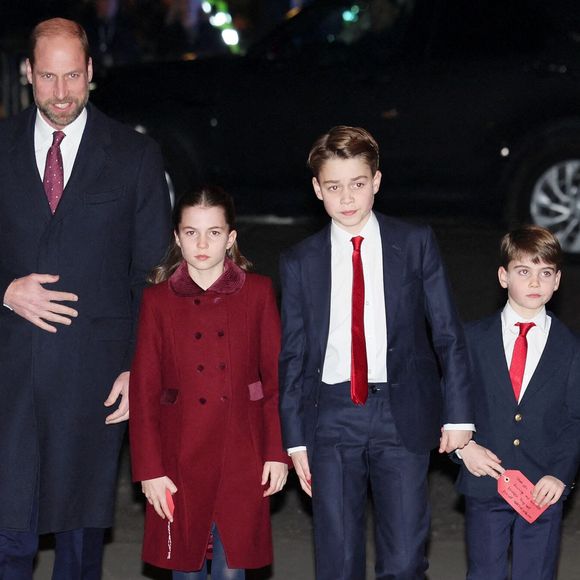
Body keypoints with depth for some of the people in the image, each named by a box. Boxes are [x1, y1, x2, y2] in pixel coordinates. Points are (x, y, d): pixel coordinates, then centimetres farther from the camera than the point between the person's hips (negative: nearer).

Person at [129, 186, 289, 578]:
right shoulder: (159, 300, 0)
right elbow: (144, 391, 1)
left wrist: (278, 452, -3)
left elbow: (277, 379, 2)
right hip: (181, 455, 1)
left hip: (241, 455, 0)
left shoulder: (257, 293, 1)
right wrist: (150, 469, -3)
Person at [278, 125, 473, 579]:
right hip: (332, 418, 1)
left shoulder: (416, 244, 5)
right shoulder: (300, 263, 8)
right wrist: (295, 439, 5)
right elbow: (292, 355, 10)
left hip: (402, 417, -1)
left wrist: (458, 414, -2)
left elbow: (447, 332, 5)